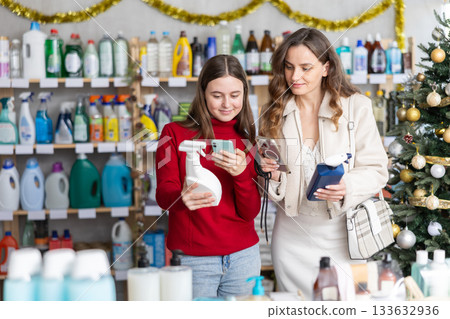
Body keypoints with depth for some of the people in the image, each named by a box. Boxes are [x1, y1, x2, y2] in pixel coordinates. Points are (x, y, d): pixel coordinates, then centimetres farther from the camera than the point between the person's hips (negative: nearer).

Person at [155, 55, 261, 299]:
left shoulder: (246, 140, 8)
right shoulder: (174, 133, 0)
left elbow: (250, 212, 0)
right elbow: (164, 194, -13)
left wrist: (242, 173, -19)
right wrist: (183, 197, -36)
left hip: (242, 255, 3)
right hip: (192, 258, -3)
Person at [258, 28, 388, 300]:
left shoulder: (356, 107, -5)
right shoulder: (274, 113, 4)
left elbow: (377, 170, -5)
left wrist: (347, 188, -24)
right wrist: (273, 176, -12)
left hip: (342, 236, -2)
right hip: (292, 239, 2)